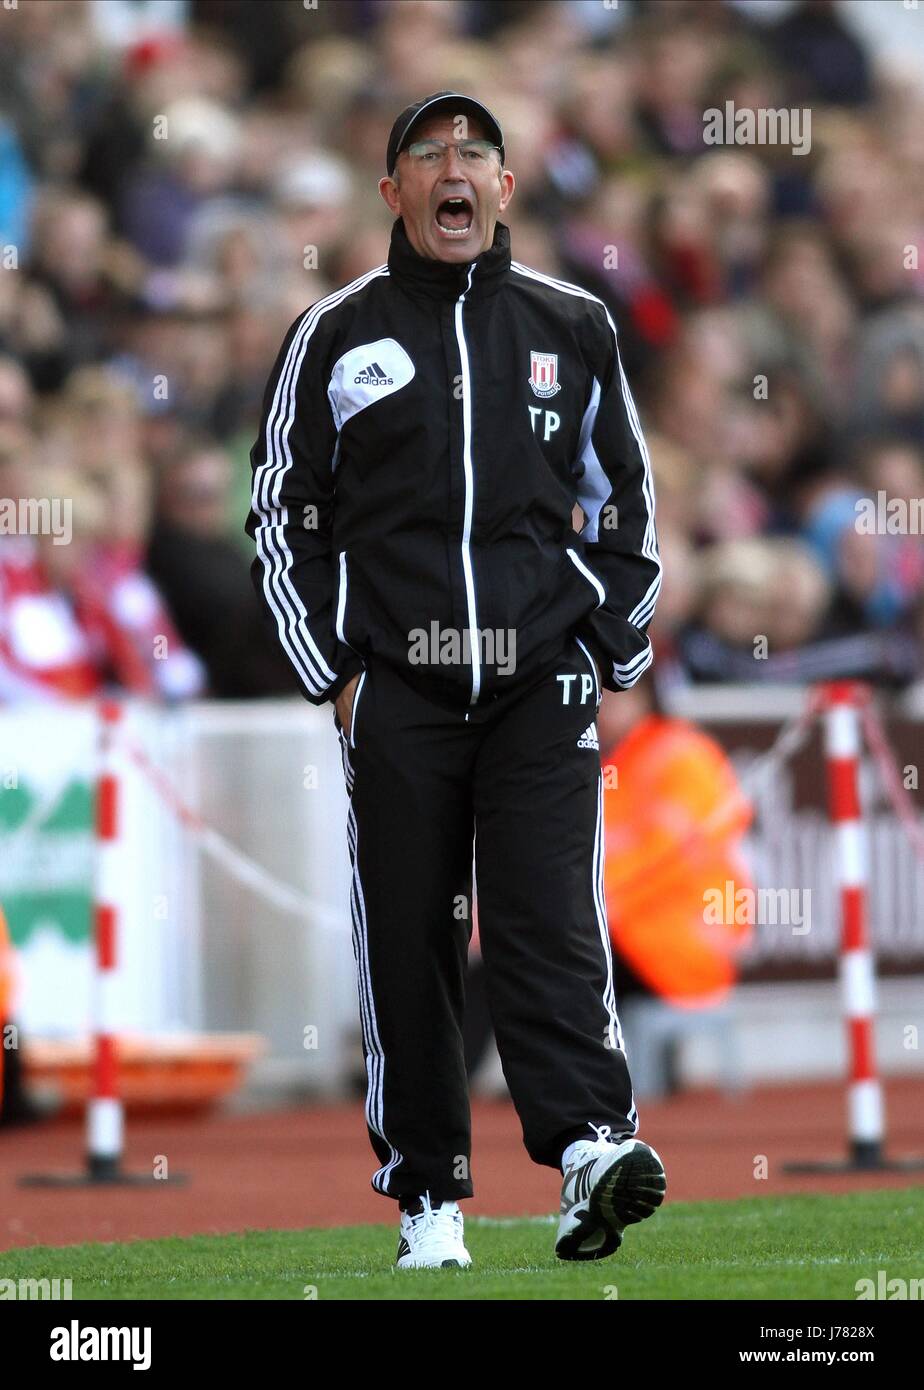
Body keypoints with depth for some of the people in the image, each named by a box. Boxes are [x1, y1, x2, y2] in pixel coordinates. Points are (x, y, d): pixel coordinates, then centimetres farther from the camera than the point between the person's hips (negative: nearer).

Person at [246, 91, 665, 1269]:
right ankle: (428, 1194, 6)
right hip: (393, 686, 0)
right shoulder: (335, 335, 7)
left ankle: (589, 1148, -26)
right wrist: (332, 675, 2)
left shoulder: (572, 328, 10)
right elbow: (283, 513, 9)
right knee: (406, 941, 0)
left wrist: (612, 652, 10)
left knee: (550, 918, -14)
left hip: (541, 683, 0)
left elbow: (625, 500, 18)